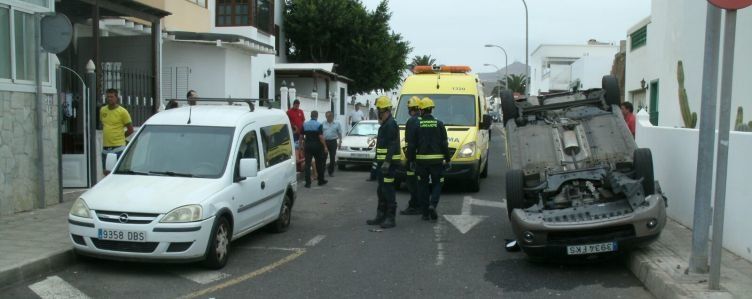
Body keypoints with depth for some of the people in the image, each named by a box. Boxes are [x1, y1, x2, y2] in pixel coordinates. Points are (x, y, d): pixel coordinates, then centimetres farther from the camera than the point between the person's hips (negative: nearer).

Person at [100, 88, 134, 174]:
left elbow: (130, 130, -3)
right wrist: (108, 136, 15)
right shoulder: (102, 110, 8)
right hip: (105, 147, 6)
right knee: (106, 173, 11)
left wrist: (118, 137, 5)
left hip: (118, 148, -6)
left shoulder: (122, 112, -7)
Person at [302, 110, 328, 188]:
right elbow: (321, 137, -15)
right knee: (319, 164, 11)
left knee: (307, 164, 1)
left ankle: (308, 182, -5)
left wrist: (302, 145, 18)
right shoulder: (319, 125, -9)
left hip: (307, 145, 2)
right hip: (317, 146, -2)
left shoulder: (304, 125, 4)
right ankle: (321, 181, 21)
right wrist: (325, 147, -9)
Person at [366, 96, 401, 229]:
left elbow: (392, 145, -22)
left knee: (388, 190, -8)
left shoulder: (391, 124, -15)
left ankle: (391, 218, -3)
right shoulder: (385, 124, 18)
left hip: (388, 162, -11)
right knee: (381, 190, 15)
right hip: (383, 162, 11)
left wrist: (387, 162, -26)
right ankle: (381, 216, 23)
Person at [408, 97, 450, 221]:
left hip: (421, 160, 0)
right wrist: (448, 159, 6)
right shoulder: (439, 124, -1)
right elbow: (444, 144, -1)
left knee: (423, 186, 9)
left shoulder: (417, 125, -2)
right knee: (437, 183, 12)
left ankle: (425, 213, 11)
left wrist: (410, 159, 8)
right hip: (436, 160, 0)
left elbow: (411, 145, -2)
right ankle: (433, 204, -12)